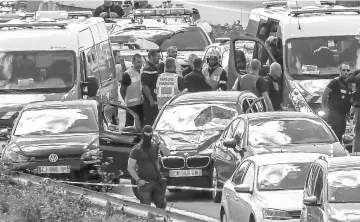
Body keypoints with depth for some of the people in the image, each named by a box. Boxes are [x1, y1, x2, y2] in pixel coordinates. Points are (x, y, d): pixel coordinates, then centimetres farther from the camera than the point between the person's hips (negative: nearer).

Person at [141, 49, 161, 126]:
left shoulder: (154, 68, 17)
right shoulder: (147, 69, -15)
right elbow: (145, 86, -20)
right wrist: (151, 100, -22)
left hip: (155, 100, 10)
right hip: (151, 101, -10)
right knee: (149, 121, -8)